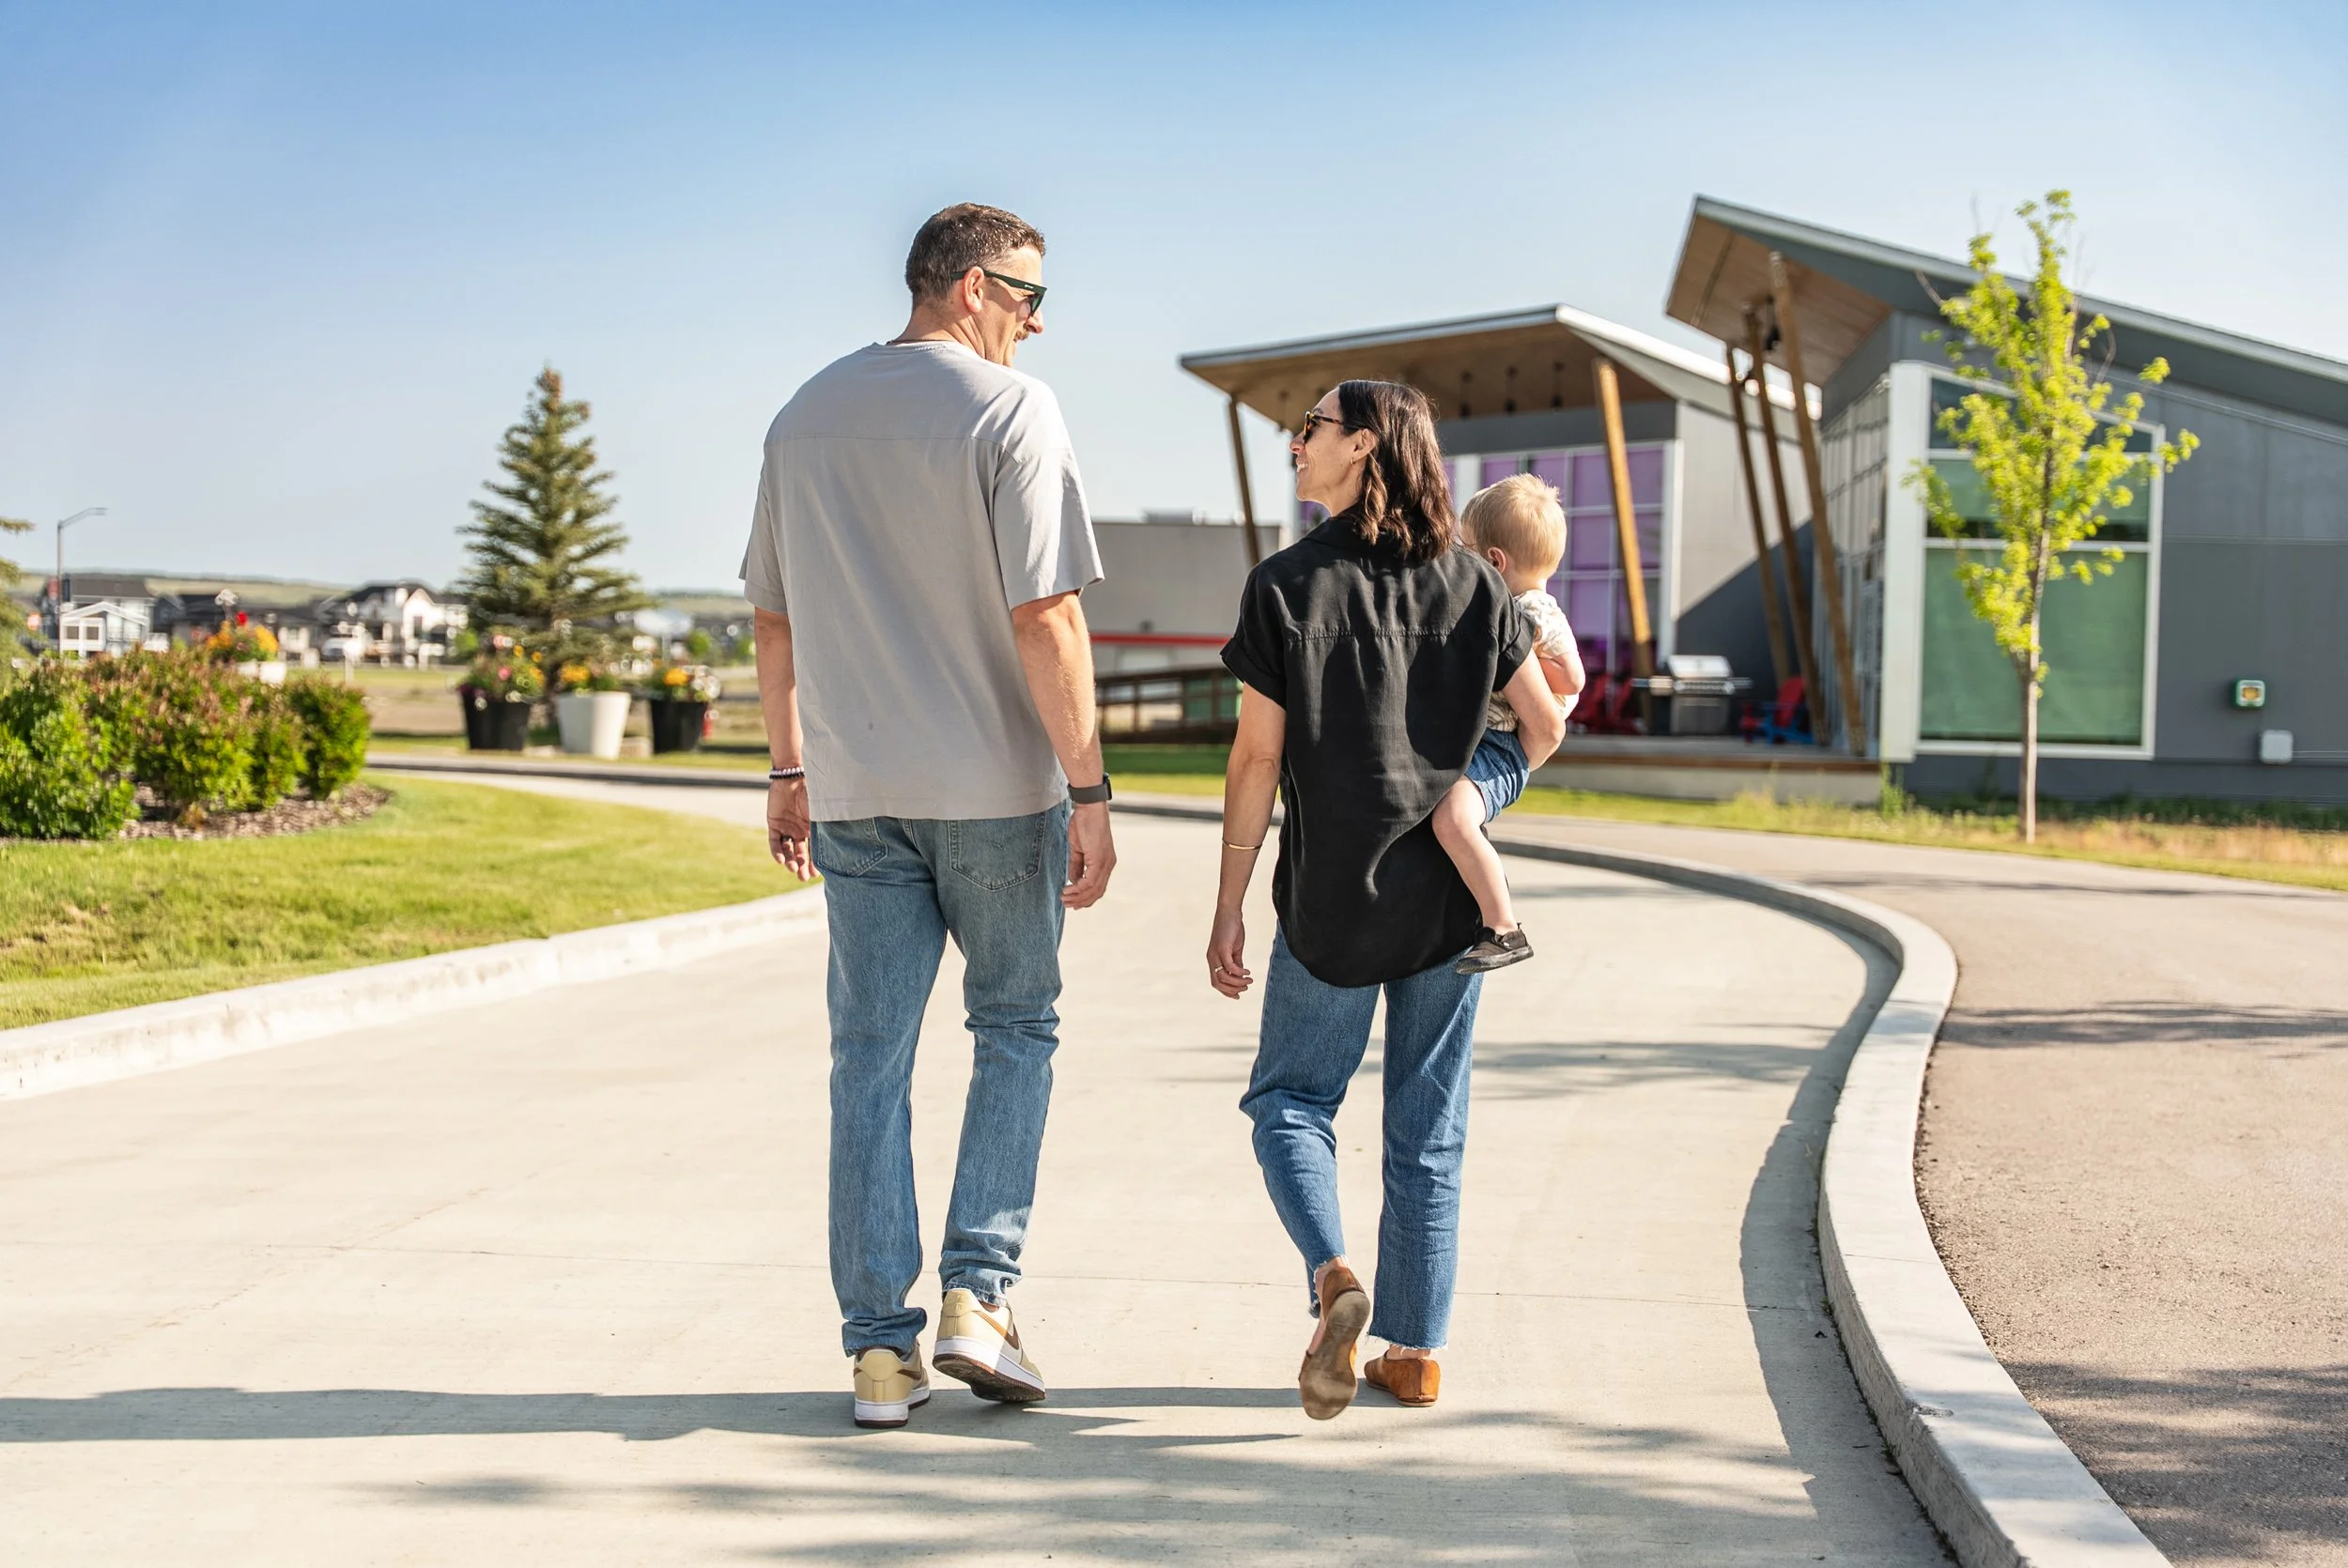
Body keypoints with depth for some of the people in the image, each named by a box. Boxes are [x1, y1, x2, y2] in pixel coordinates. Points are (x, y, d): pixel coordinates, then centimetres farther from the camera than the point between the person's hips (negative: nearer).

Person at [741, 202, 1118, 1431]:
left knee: (871, 1059, 7)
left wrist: (791, 771, 21)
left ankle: (879, 1349, 8)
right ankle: (978, 1291, 3)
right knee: (1014, 1027, 13)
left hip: (857, 790, 5)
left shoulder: (806, 416, 10)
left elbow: (771, 617, 13)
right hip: (995, 783, -4)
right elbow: (1046, 619, -16)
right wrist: (1089, 794, -12)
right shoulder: (1009, 412, -9)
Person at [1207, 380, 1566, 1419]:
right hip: (1449, 901, 3)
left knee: (1290, 1099, 13)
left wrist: (1228, 910, -2)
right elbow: (1545, 725, 6)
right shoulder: (1473, 584, 1)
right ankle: (1415, 1351, 16)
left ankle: (1333, 1277, -11)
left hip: (1330, 899, -3)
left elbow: (1256, 760, -8)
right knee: (1428, 1128, 12)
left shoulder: (1286, 586, -9)